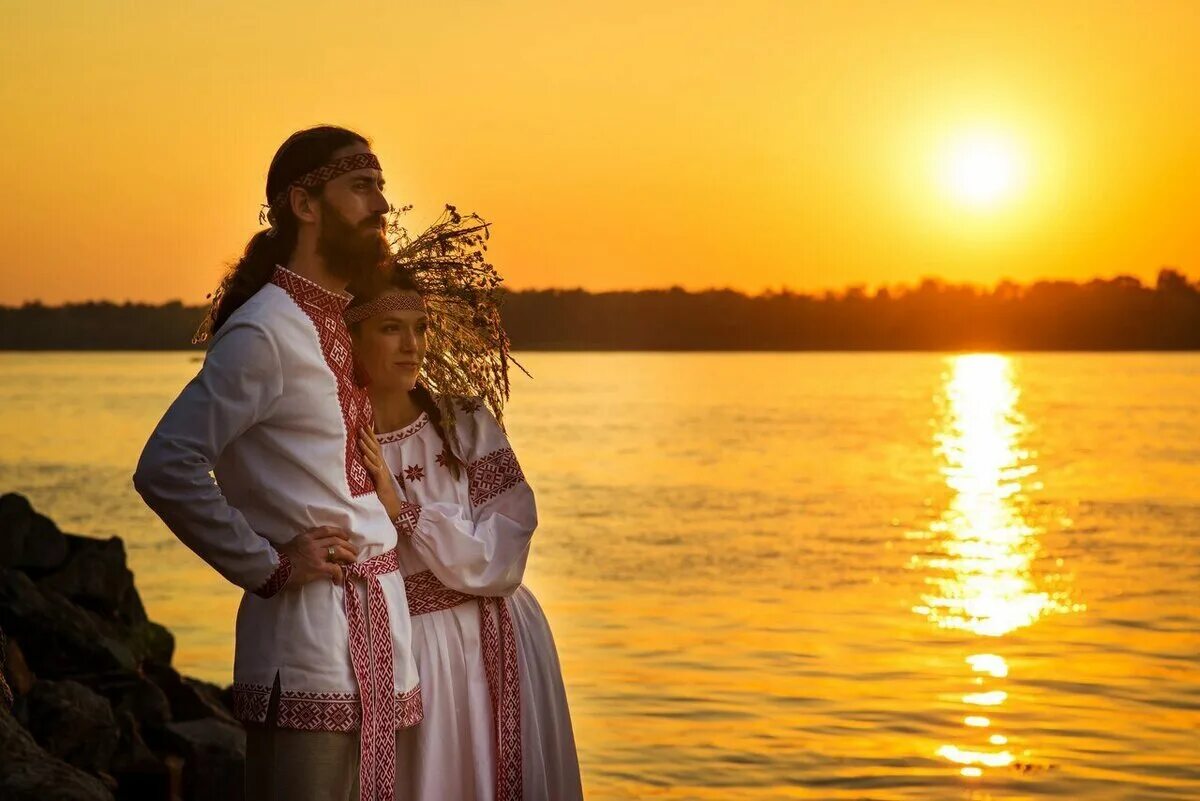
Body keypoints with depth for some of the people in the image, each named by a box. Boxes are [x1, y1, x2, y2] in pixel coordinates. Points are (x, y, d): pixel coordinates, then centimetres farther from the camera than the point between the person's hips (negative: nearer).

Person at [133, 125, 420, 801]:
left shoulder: (344, 324, 14)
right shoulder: (265, 332, -14)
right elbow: (166, 470, -22)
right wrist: (269, 567, -16)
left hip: (378, 629, 9)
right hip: (311, 637, -8)